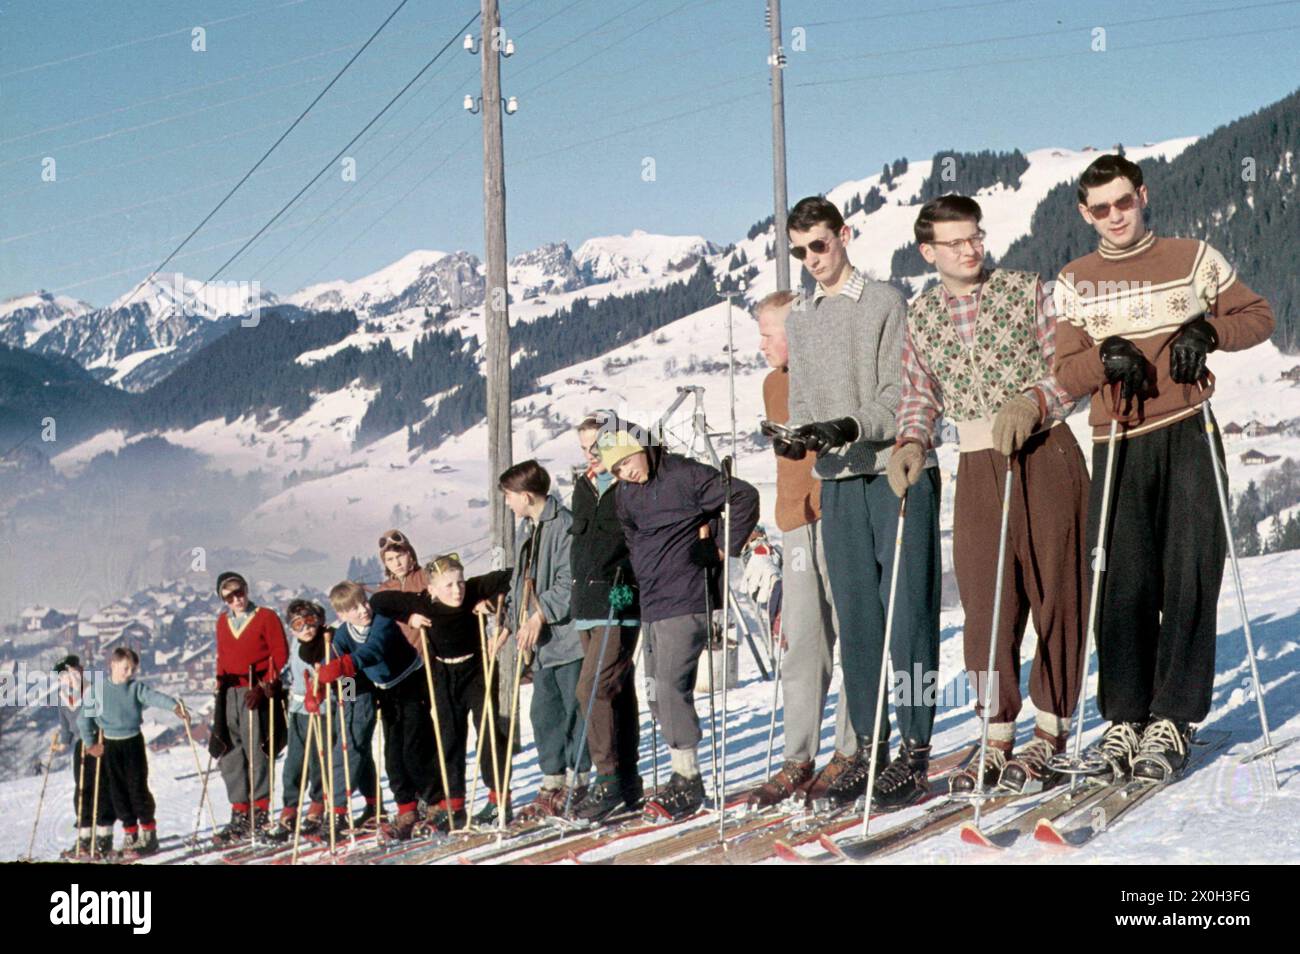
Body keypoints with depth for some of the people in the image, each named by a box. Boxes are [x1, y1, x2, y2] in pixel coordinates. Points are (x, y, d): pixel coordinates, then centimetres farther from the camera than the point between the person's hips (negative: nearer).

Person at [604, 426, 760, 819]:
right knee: (657, 693, 8)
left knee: (671, 685, -16)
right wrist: (640, 578, 11)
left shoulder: (685, 476, -10)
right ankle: (684, 775, 15)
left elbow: (744, 496, -12)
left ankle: (686, 779, -12)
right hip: (651, 605, 8)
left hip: (686, 599, -8)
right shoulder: (624, 495, 12)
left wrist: (727, 548, -10)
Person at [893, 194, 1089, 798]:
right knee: (984, 604, -2)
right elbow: (918, 397, 14)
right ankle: (997, 742, 5)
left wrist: (1033, 401, -19)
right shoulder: (920, 317, 10)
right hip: (978, 467, 2)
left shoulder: (1025, 291, 1)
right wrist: (910, 444, -4)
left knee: (1055, 592, -1)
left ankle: (1050, 735, 9)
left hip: (1046, 455, -2)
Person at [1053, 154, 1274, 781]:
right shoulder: (1073, 284, 11)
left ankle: (1172, 720, -1)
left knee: (1190, 577, -6)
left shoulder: (1194, 259, 9)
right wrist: (1106, 357, -15)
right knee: (1124, 582, -4)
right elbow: (1067, 375, 6)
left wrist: (1208, 333, -7)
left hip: (1190, 435, -1)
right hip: (1119, 445, 1)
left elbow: (1259, 317, 13)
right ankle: (1125, 718, 5)